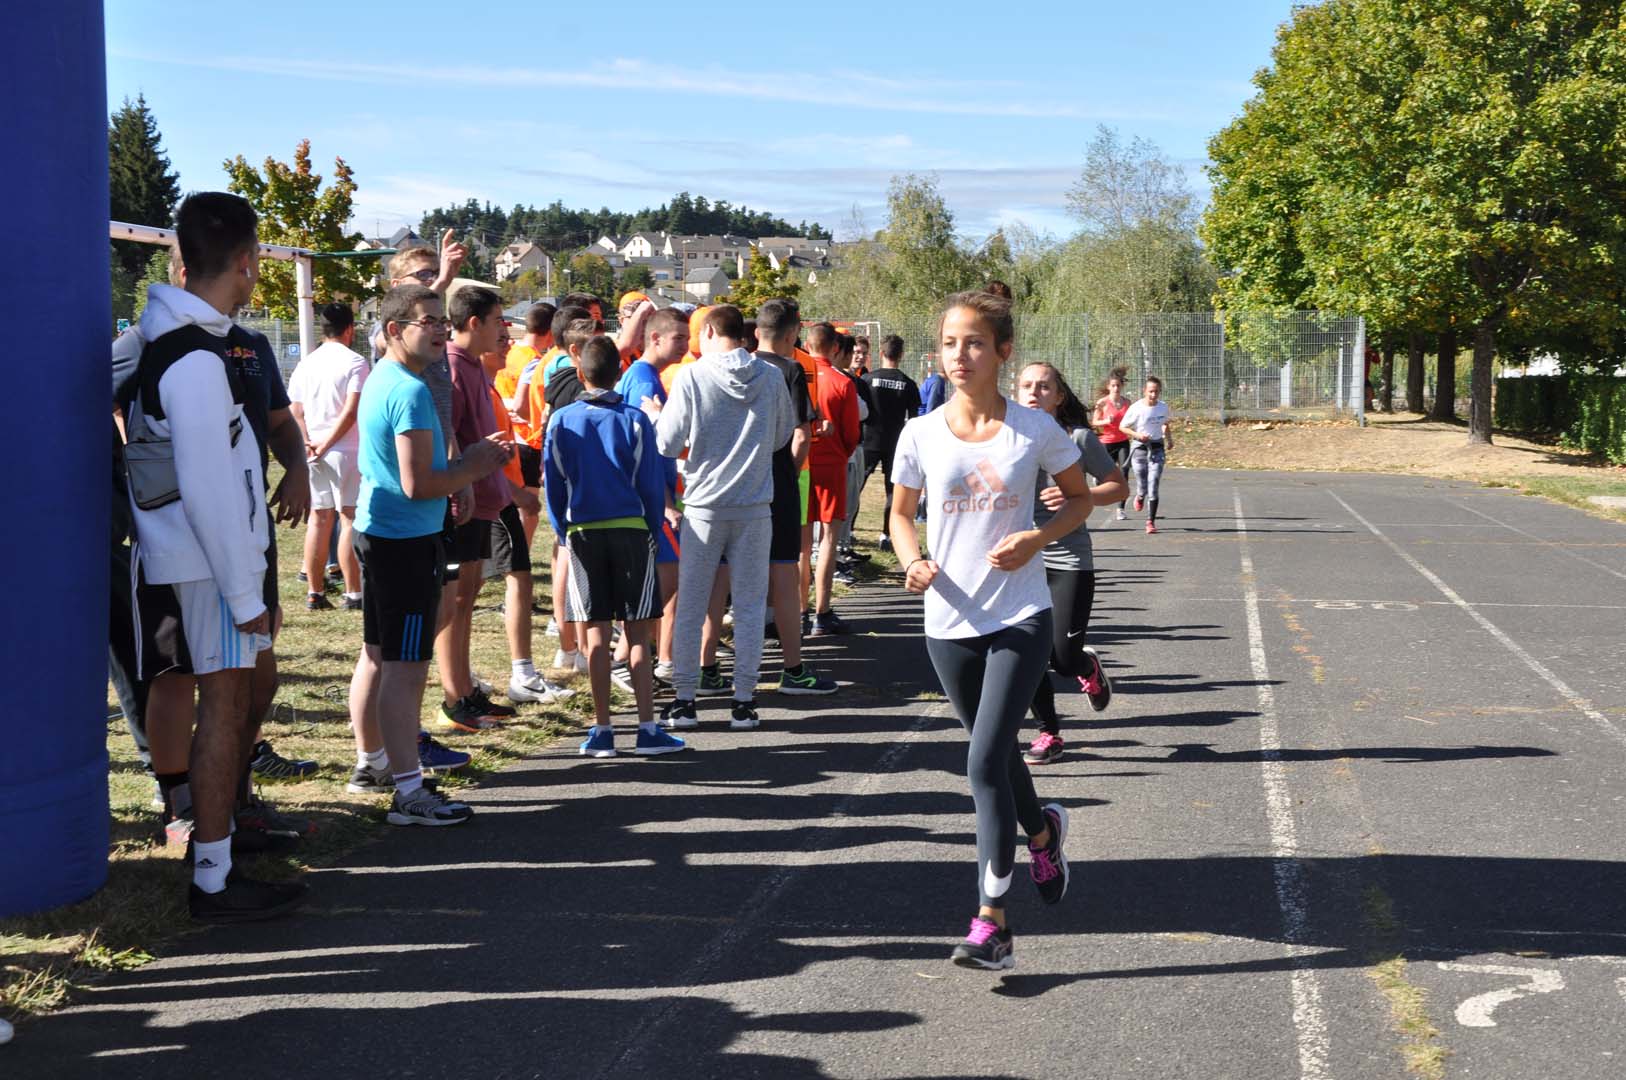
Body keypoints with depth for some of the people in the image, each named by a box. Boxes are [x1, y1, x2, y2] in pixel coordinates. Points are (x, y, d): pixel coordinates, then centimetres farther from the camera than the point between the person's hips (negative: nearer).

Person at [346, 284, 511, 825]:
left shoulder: (380, 379, 13)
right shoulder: (410, 391, -19)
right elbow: (418, 484, -24)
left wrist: (466, 460, 10)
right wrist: (472, 469, -9)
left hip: (376, 532, 10)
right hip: (408, 542, -10)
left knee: (377, 656, 19)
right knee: (407, 666, -9)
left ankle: (370, 763, 31)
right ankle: (409, 793, -8)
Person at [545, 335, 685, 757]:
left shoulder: (561, 421, 0)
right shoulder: (635, 420, -4)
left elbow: (553, 487, 4)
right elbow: (652, 485, -1)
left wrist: (565, 533, 14)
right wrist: (654, 533, 9)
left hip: (583, 533, 1)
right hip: (632, 531, -1)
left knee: (596, 635, 5)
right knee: (638, 634, 2)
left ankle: (602, 730, 6)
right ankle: (647, 729, 1)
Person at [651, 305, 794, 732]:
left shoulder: (691, 377, -9)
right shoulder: (771, 377, -2)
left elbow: (668, 444, -8)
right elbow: (782, 436, 9)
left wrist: (655, 414, 12)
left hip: (704, 507, -2)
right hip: (754, 507, 2)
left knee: (690, 608, 8)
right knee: (749, 607, 8)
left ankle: (684, 700, 12)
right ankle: (744, 702, 9)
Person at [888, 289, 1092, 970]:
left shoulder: (1035, 430, -6)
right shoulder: (922, 435, -2)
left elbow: (1080, 498, 7)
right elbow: (901, 513, 11)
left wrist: (1038, 538, -12)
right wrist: (913, 562, -10)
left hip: (1021, 618, -3)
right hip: (951, 622, 3)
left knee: (986, 763, -14)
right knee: (995, 755, 17)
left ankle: (991, 919, -8)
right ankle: (1043, 831, 50)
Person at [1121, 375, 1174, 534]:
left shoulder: (1163, 407, 1)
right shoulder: (1136, 408, -10)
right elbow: (1122, 426, -1)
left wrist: (1169, 439, 6)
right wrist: (1137, 435, -16)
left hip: (1157, 449, 2)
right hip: (1139, 449, -1)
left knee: (1153, 487, -10)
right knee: (1142, 488, 3)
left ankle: (1151, 521, -5)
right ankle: (1139, 497, 41)